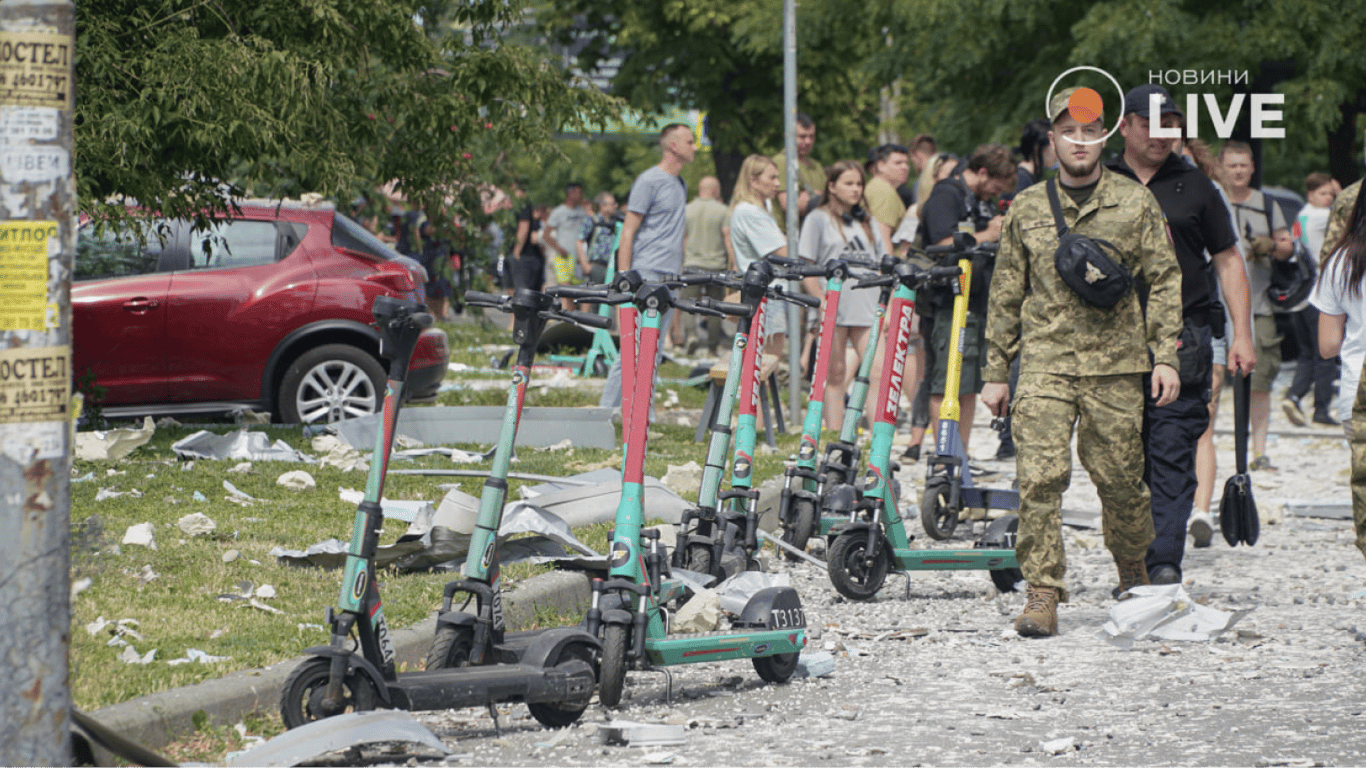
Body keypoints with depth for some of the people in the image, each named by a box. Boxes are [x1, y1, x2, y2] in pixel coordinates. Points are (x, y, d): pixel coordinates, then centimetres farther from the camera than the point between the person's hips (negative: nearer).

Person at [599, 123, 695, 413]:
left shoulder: (680, 184, 18)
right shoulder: (649, 181, -8)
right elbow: (628, 232, -10)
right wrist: (624, 278, -15)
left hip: (669, 276, 8)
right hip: (647, 273, -8)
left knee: (656, 348, 7)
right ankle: (607, 407, -7)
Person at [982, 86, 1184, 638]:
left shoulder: (1136, 204, 5)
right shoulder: (1026, 209, 9)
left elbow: (1164, 281, 6)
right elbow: (1005, 295, 14)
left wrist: (1166, 357, -3)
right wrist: (996, 373, 12)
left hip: (1116, 364, 0)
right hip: (1044, 363, 1)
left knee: (1119, 478, 4)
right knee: (1040, 477, -12)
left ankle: (1134, 574, 28)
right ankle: (1043, 592, -9)